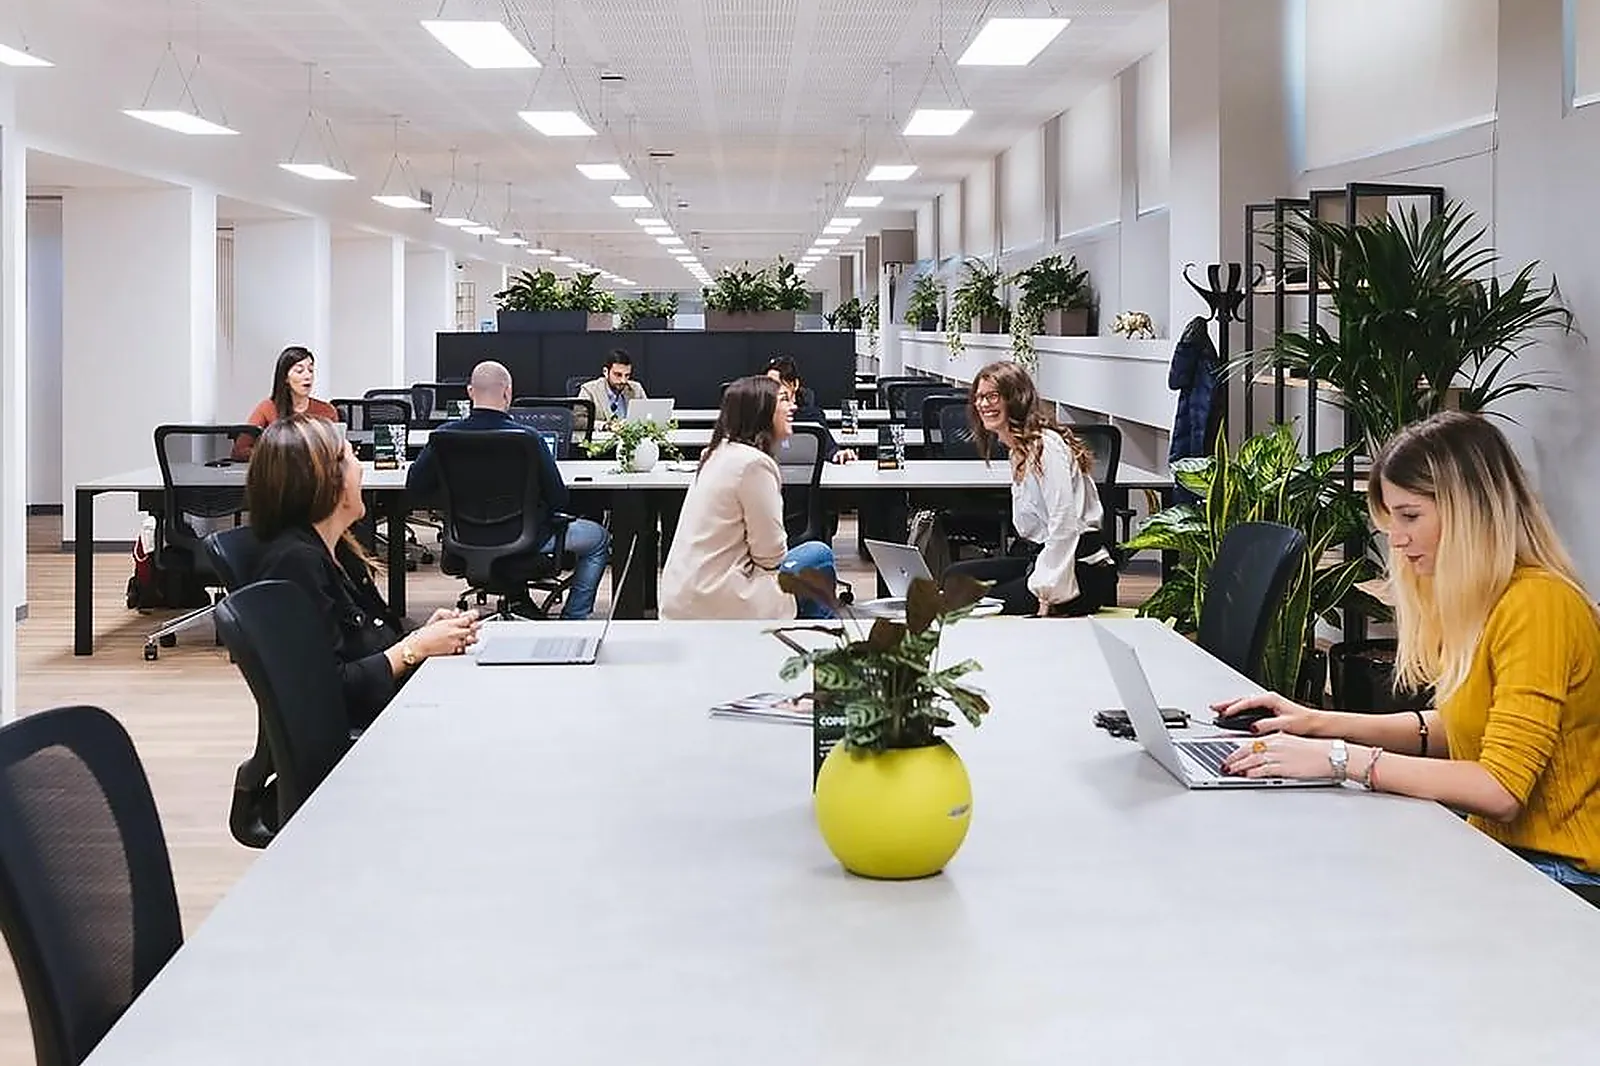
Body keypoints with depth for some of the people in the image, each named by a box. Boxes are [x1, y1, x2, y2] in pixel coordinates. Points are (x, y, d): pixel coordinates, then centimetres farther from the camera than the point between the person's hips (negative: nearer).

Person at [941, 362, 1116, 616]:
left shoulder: (1047, 446, -14)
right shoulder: (1017, 450, 18)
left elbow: (1065, 526, -22)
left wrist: (1047, 594, -24)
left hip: (1082, 570, -10)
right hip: (1042, 559, 10)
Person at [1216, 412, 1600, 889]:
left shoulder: (1537, 604, -20)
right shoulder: (1478, 602, 10)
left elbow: (1501, 788, -24)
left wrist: (1342, 758, -24)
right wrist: (1323, 724, 4)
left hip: (1555, 868, -8)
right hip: (1500, 849, 8)